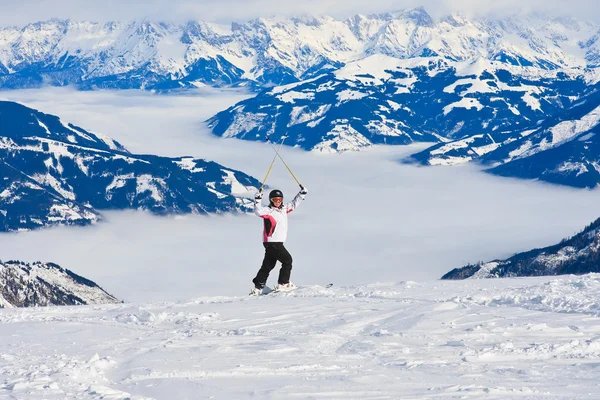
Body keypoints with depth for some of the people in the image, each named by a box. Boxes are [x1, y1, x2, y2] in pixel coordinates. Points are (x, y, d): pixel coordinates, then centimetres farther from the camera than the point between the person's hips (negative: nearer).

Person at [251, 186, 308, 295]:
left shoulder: (283, 209, 12)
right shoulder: (268, 211, -10)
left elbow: (294, 204, 22)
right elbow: (259, 212, -28)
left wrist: (302, 194, 16)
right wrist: (258, 201, -40)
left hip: (278, 242, 8)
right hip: (272, 242, -8)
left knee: (268, 265, 9)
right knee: (287, 260, -3)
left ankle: (258, 288, 11)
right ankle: (283, 284, 4)